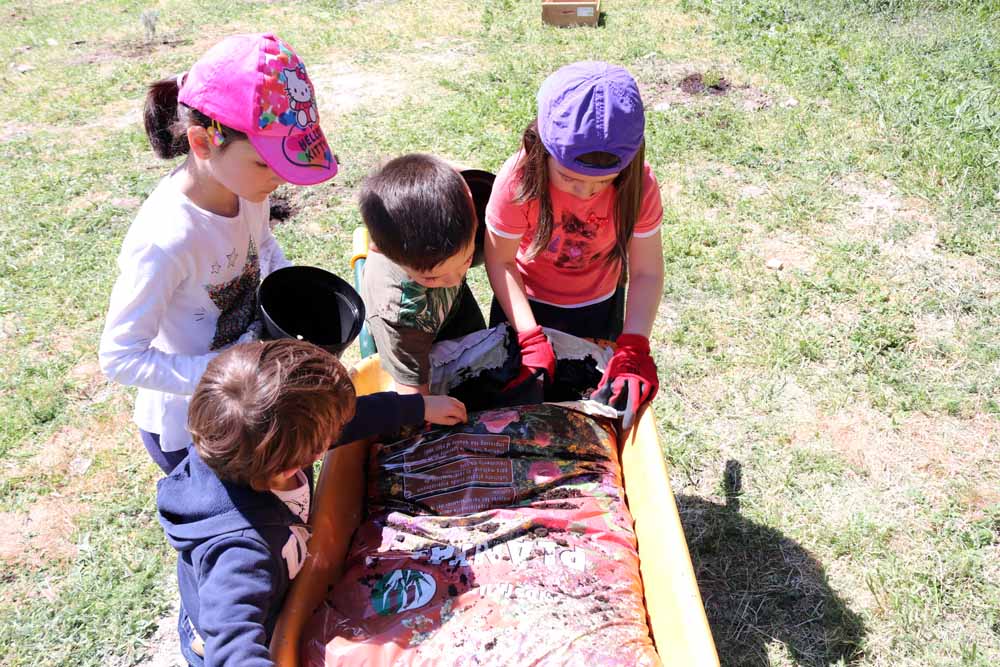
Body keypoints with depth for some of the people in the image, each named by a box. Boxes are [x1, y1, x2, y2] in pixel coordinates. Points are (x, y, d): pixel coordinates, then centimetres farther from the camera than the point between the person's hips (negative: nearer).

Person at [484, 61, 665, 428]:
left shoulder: (637, 185, -29)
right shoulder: (518, 180, -33)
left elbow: (646, 273, -22)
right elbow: (500, 263, -21)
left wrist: (633, 349, -34)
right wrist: (531, 339, -29)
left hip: (599, 305, 1)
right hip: (528, 303, -1)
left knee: (597, 396, 22)